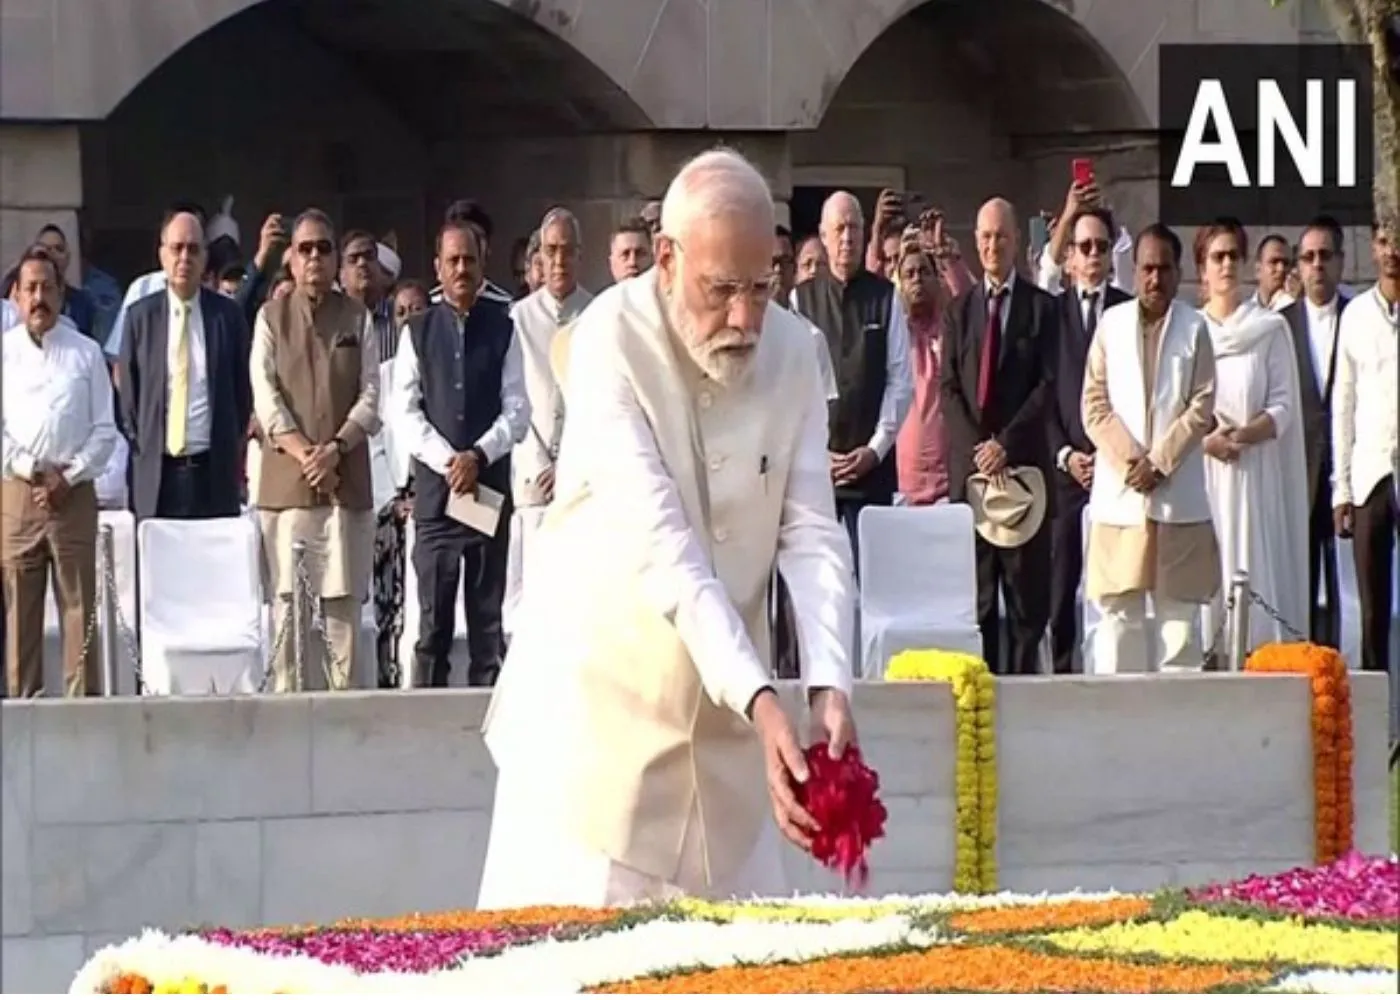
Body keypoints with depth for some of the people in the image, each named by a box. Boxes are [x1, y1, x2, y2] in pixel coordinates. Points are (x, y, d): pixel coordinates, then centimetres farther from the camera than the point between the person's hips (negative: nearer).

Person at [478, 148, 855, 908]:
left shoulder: (792, 351, -3)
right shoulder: (611, 341, -18)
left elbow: (812, 534, -6)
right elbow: (661, 546, -26)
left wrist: (829, 685, -23)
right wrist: (759, 699, -35)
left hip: (724, 696, 4)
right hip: (604, 690, -4)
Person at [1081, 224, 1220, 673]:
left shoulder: (1194, 328, 1)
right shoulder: (1111, 324, 4)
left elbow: (1203, 407, -1)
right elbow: (1094, 405, 3)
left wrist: (1159, 462, -9)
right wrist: (1130, 460, -8)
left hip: (1178, 491, -1)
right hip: (1118, 494, 1)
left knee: (1179, 610, 2)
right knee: (1118, 610, 1)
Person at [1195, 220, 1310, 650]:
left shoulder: (1270, 329, 5)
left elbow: (1284, 407, 2)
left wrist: (1242, 435, -14)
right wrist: (1205, 439, -10)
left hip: (1254, 474, -1)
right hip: (1198, 472, 1)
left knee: (1255, 575, -7)